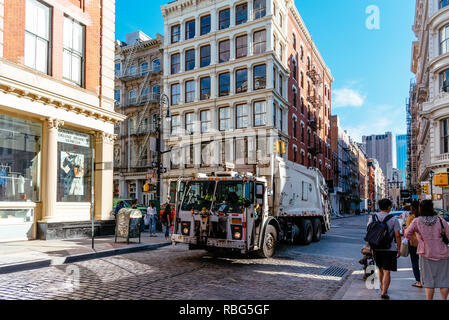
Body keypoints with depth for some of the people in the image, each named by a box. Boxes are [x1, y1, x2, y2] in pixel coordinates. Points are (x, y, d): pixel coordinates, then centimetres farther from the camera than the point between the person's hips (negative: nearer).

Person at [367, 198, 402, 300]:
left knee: (380, 269, 22)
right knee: (387, 272, 1)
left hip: (376, 248, 4)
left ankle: (382, 288, 37)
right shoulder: (393, 219, -8)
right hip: (389, 249, -4)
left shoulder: (372, 217, 1)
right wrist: (399, 249, 2)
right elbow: (397, 235, -9)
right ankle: (384, 292, -2)